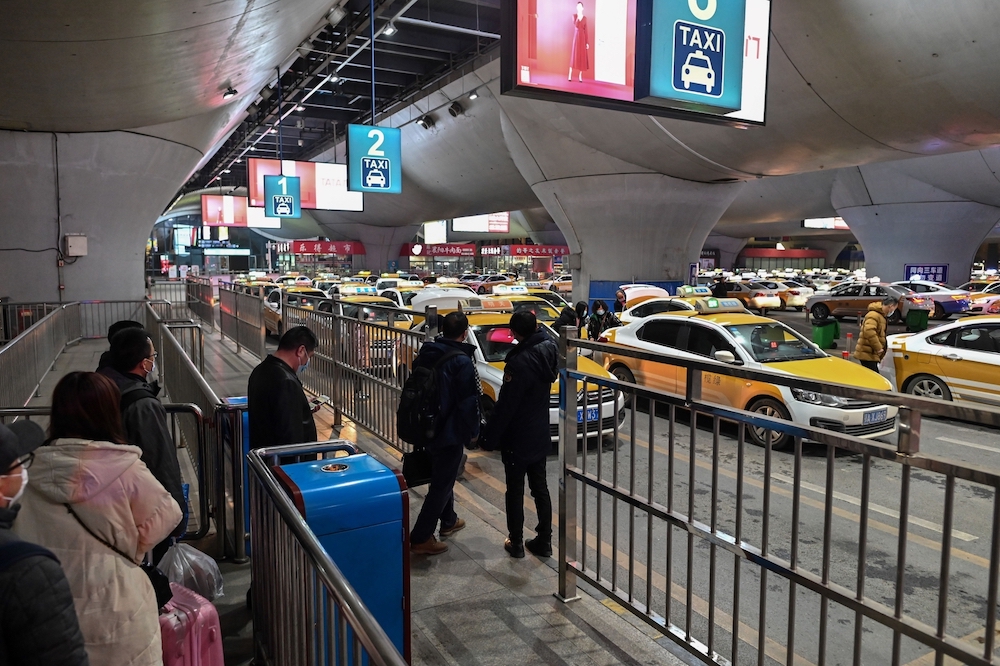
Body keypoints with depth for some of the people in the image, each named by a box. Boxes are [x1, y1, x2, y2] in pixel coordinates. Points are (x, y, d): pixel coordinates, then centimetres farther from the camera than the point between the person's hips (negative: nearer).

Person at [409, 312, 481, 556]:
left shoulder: (426, 354, 2)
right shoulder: (462, 361, -20)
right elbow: (469, 401, -18)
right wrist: (473, 431, -4)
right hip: (450, 431, -8)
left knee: (442, 476, 24)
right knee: (441, 484, 1)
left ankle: (448, 520, 41)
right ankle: (420, 538, 3)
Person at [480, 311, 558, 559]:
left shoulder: (518, 363, -26)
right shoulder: (547, 351, -6)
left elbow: (505, 406, -23)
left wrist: (490, 437, -14)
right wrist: (538, 331, 2)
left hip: (517, 440, -7)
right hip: (540, 436, 7)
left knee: (515, 491, 8)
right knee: (540, 488, 16)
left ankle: (516, 543, 20)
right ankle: (544, 541, 25)